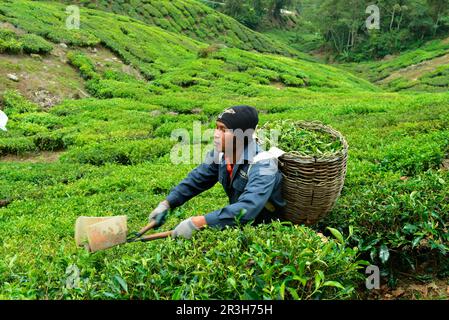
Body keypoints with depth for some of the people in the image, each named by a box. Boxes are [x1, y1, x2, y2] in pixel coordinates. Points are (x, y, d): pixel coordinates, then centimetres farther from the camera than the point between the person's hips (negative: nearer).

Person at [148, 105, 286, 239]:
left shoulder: (263, 166, -30)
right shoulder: (220, 154, -9)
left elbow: (247, 208, -41)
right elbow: (196, 179, 4)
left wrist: (197, 223, -44)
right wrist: (166, 204, -7)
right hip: (239, 221, 6)